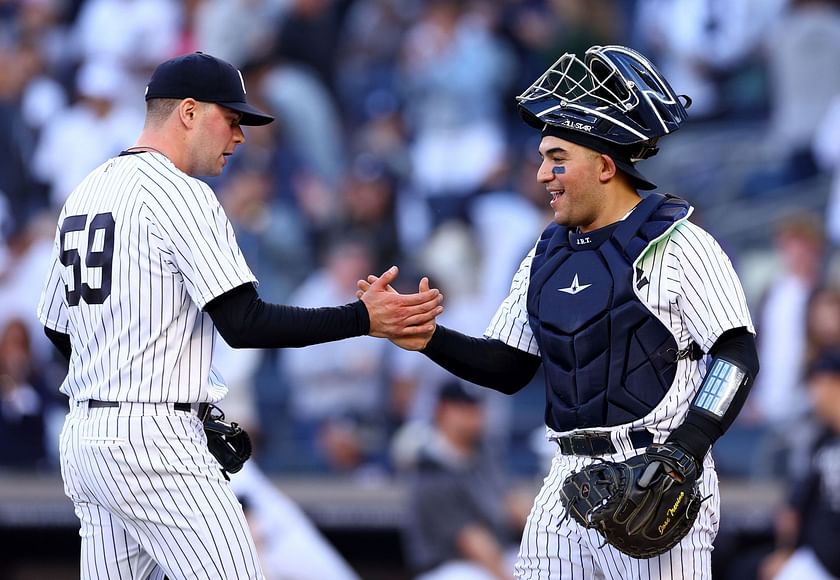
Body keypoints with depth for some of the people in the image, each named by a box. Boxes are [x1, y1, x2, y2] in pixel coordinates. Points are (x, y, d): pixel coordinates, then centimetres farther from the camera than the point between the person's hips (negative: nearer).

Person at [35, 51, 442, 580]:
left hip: (83, 437, 9)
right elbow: (244, 324, -17)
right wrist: (363, 318, -15)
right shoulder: (181, 195, -10)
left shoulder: (84, 193, 17)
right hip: (152, 438, -9)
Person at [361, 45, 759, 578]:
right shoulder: (546, 256, 15)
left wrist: (682, 454, -19)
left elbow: (738, 355, -10)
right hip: (572, 478, 7)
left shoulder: (677, 247, -6)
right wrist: (428, 340, -1)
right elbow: (508, 368, 16)